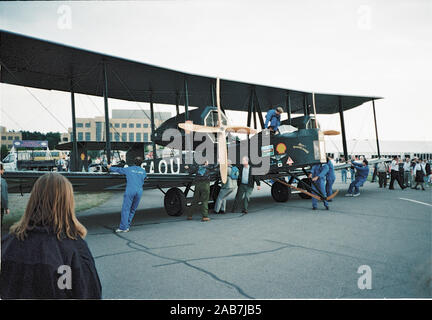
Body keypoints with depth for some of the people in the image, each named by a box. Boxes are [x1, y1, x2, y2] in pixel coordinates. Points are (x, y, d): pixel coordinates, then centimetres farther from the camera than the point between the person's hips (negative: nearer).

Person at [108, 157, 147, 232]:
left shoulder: (129, 169, 8)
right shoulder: (143, 171, 14)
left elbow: (118, 169, 21)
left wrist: (110, 168, 40)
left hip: (130, 191, -3)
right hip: (139, 191, 3)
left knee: (125, 209, -3)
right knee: (133, 210, 11)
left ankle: (123, 227, -9)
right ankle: (127, 226, 11)